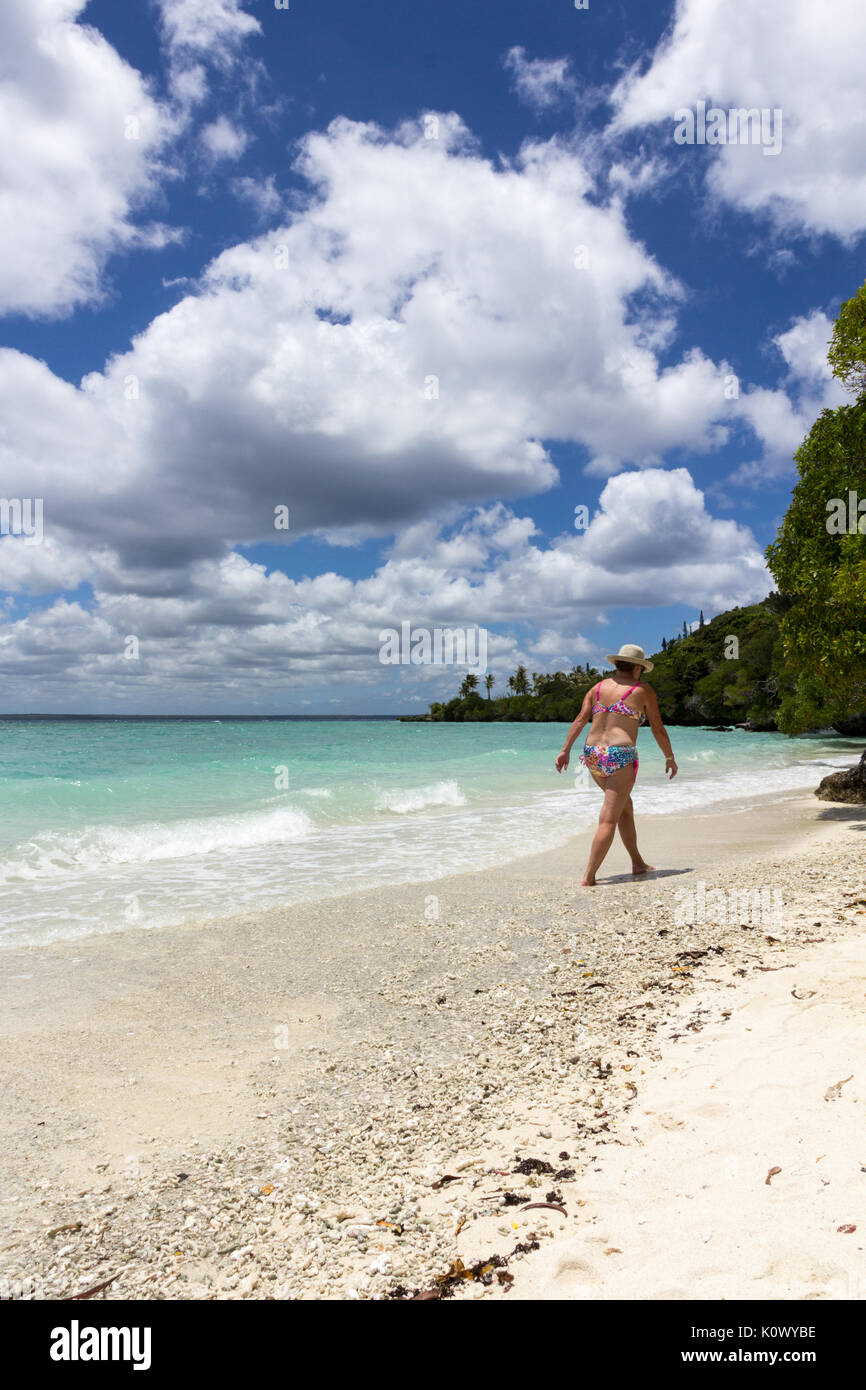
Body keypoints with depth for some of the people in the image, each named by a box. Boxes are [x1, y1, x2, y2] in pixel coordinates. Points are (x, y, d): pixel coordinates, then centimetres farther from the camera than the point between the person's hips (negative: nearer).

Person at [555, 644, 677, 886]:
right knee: (609, 819, -5)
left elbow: (581, 719, 3)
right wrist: (670, 758, 17)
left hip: (593, 755, 6)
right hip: (620, 756, -6)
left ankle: (637, 862, 31)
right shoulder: (643, 689, 3)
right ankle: (589, 877, -10)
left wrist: (565, 750, 0)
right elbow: (658, 728, 6)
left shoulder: (598, 687, 13)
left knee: (625, 807, 23)